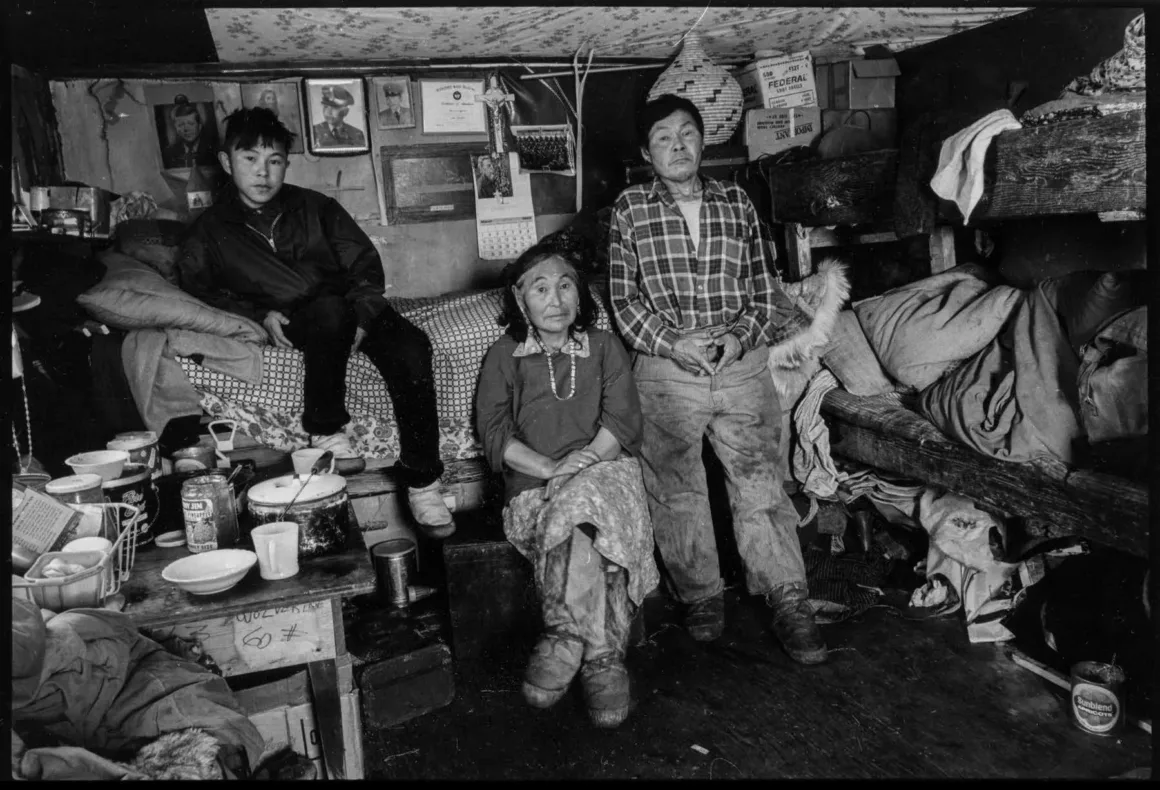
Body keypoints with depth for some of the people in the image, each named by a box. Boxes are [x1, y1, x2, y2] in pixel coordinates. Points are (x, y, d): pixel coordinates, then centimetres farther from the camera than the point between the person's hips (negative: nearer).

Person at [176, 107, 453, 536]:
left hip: (354, 311, 2)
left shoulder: (315, 207, 13)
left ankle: (422, 482, -25)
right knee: (329, 310, -38)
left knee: (410, 347, -29)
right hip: (291, 324, -2)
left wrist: (362, 318, -10)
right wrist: (259, 314, -8)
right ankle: (324, 430, -22)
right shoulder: (212, 229, 13)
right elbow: (196, 285, 8)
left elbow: (365, 263, 8)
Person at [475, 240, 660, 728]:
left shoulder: (603, 346, 18)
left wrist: (578, 461, -13)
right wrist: (547, 467, -12)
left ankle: (565, 638, -26)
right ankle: (602, 659, -30)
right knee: (580, 532, -33)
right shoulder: (504, 356, 16)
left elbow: (623, 420, 5)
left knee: (576, 506, -34)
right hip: (533, 485, 0)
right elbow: (494, 432, 4)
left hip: (606, 468, 1)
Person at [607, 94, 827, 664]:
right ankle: (701, 596, 25)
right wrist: (671, 343, -13)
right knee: (676, 492, 8)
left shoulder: (737, 202, 10)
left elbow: (763, 285, 11)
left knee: (760, 484, 0)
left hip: (743, 365, 1)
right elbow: (623, 299, 0)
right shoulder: (630, 209, 4)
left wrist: (741, 335, -7)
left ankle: (789, 604, 10)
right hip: (666, 369, 0)